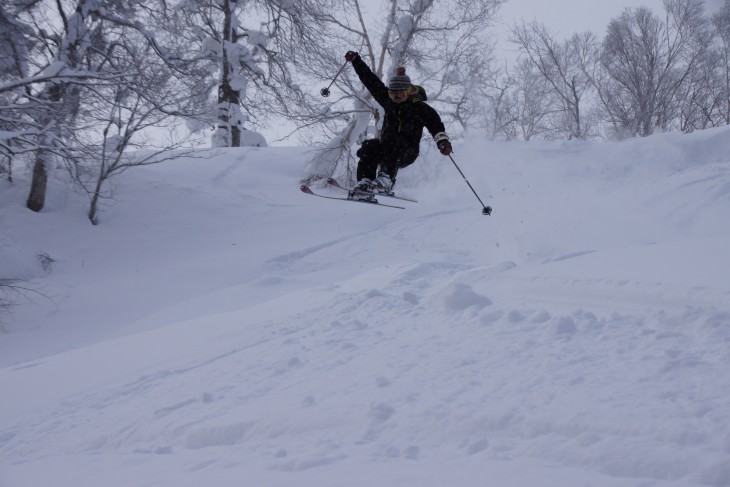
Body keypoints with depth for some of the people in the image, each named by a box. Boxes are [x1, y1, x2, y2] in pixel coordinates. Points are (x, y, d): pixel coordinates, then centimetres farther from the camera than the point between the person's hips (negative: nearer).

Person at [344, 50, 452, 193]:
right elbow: (370, 80, 11)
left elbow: (435, 125, -12)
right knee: (370, 146, -25)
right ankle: (365, 181, -38)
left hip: (407, 153, -4)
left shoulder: (420, 107, -4)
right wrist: (356, 60, 10)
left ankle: (385, 181, -52)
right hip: (386, 148, 4)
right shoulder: (388, 100, 8)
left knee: (392, 141, -35)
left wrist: (443, 140, -31)